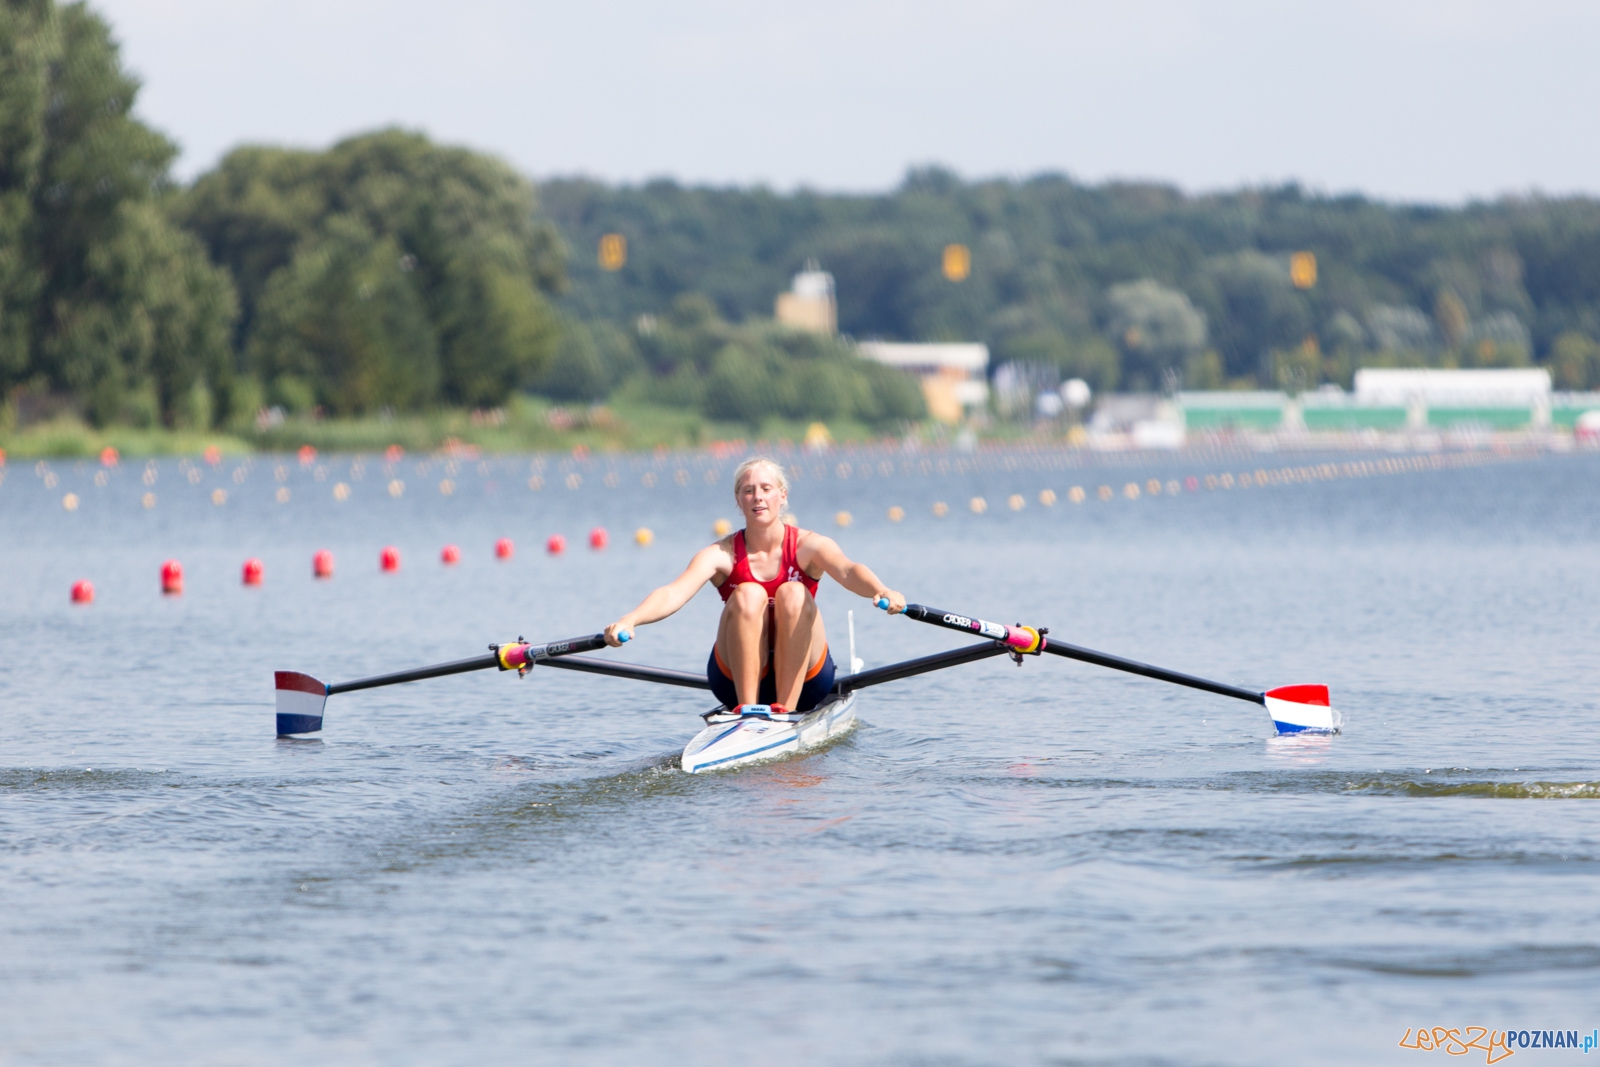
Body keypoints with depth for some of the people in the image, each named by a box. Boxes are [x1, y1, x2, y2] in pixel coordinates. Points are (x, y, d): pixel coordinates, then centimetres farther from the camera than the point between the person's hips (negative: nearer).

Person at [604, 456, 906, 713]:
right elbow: (674, 592, -23)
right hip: (738, 678, 0)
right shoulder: (722, 555, -6)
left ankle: (786, 709, -29)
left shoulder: (807, 545, -6)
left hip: (802, 678, 0)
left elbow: (847, 570, -28)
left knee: (792, 594, -25)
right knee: (748, 594, -24)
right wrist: (630, 620, -44)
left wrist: (882, 591, -51)